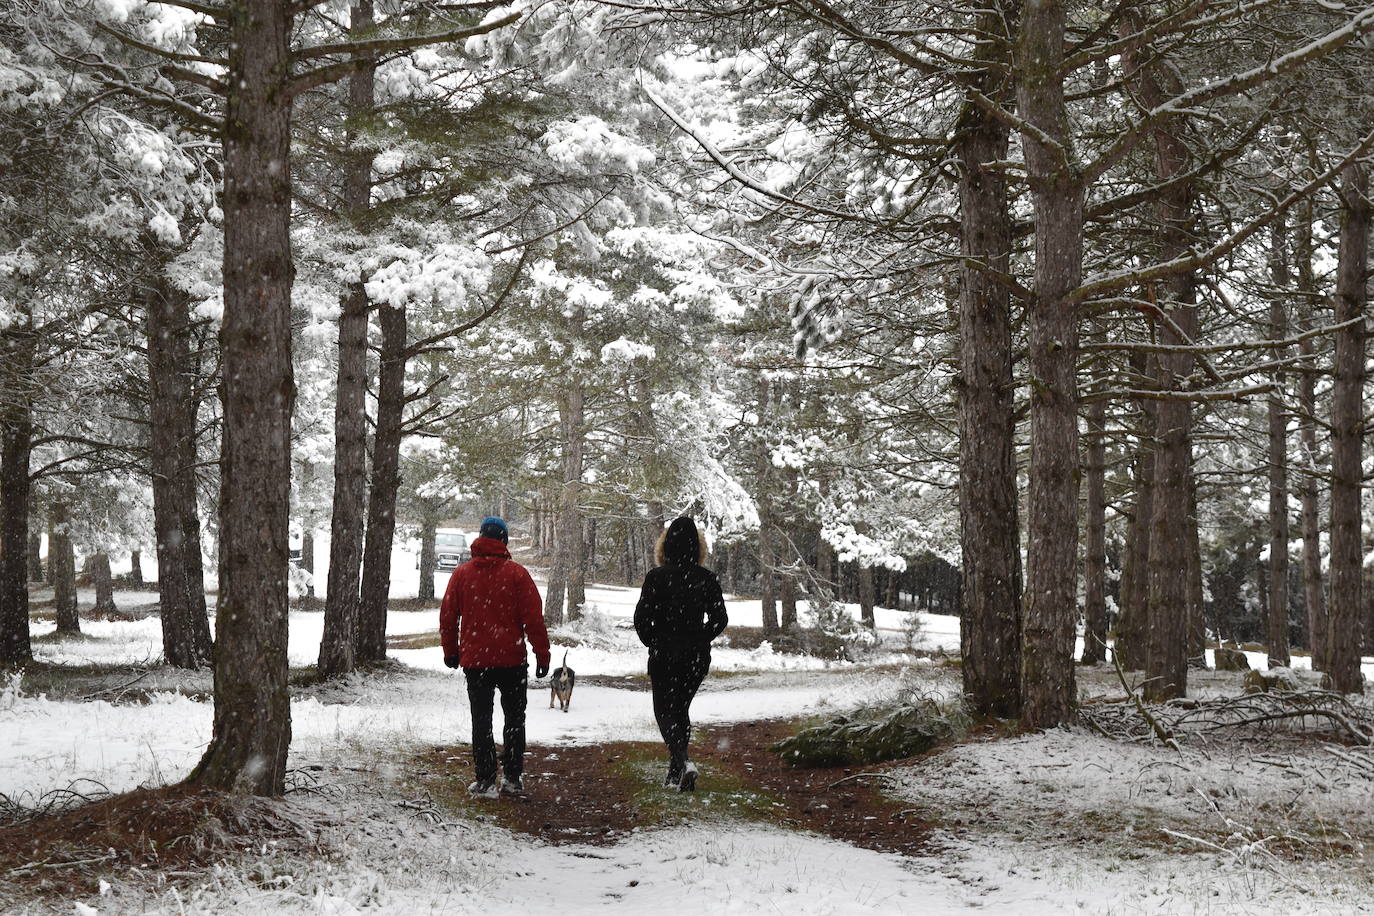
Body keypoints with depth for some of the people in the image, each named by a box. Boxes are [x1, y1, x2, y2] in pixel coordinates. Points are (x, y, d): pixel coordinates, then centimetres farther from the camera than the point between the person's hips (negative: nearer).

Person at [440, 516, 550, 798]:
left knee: (481, 720, 8)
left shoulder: (461, 574, 1)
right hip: (512, 659, -1)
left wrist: (451, 651, 19)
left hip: (475, 660, 1)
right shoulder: (517, 574, -6)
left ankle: (485, 780, 4)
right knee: (515, 718, 13)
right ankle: (512, 777, 12)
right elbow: (533, 618, -7)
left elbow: (448, 616, 7)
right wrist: (542, 655, -1)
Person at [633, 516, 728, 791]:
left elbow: (641, 617, -10)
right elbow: (720, 619, 2)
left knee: (665, 711, 4)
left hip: (664, 656, -3)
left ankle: (682, 761, -20)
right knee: (681, 709, 18)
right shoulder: (707, 579, -1)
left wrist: (652, 642, 7)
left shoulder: (656, 577, -10)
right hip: (697, 657, 4)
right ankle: (676, 772, 21)